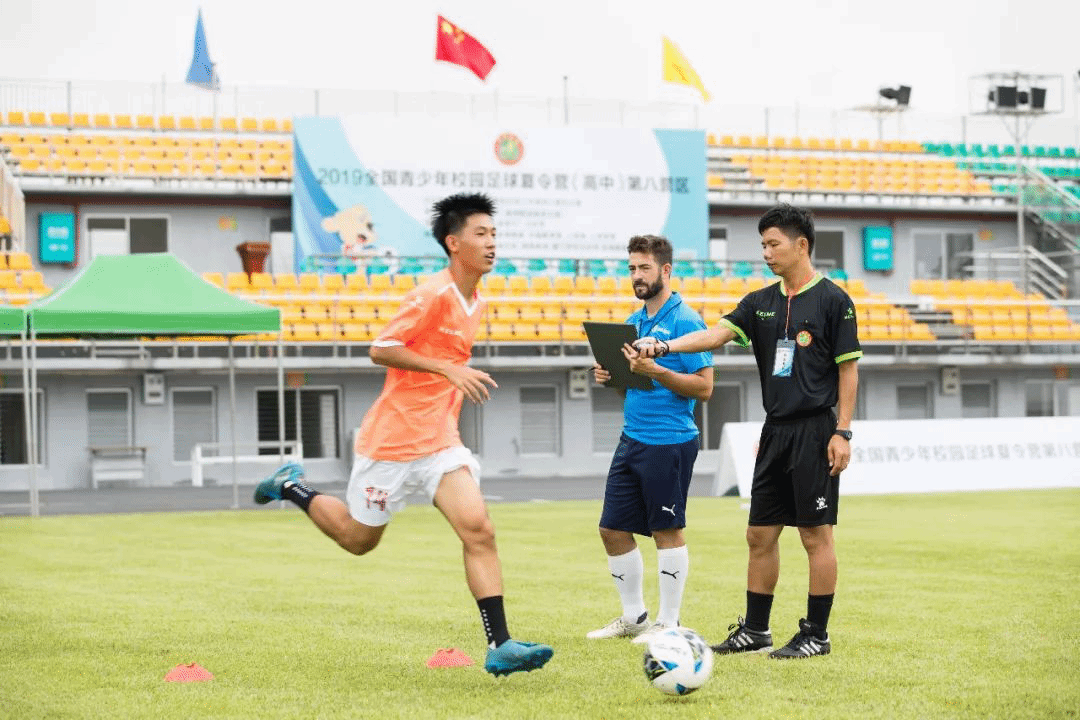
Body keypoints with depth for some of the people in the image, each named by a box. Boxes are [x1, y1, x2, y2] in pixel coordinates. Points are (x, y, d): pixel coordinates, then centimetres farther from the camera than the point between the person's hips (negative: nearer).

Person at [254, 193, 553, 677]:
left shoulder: (475, 304, 11)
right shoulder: (434, 294, -16)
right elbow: (380, 350, -19)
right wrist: (449, 369, -24)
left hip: (440, 441, 6)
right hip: (392, 438, -6)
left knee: (478, 530, -13)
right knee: (358, 538, 11)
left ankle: (499, 646, -16)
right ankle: (292, 488, 36)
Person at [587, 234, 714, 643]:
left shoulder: (684, 321, -10)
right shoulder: (633, 322, 15)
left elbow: (704, 387, -14)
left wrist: (655, 372, -23)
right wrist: (611, 376, 3)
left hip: (669, 443, -8)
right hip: (632, 438, 8)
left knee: (667, 531, -1)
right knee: (613, 529, 9)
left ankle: (668, 624, 7)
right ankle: (633, 617, 21)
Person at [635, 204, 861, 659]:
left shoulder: (832, 300, -5)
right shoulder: (761, 302, 11)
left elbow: (848, 369, -6)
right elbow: (716, 335, -1)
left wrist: (842, 433, -11)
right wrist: (664, 346, -17)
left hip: (815, 431, -6)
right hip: (775, 431, 7)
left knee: (816, 535, -2)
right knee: (760, 533, 9)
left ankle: (817, 634, 5)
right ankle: (755, 631, 17)